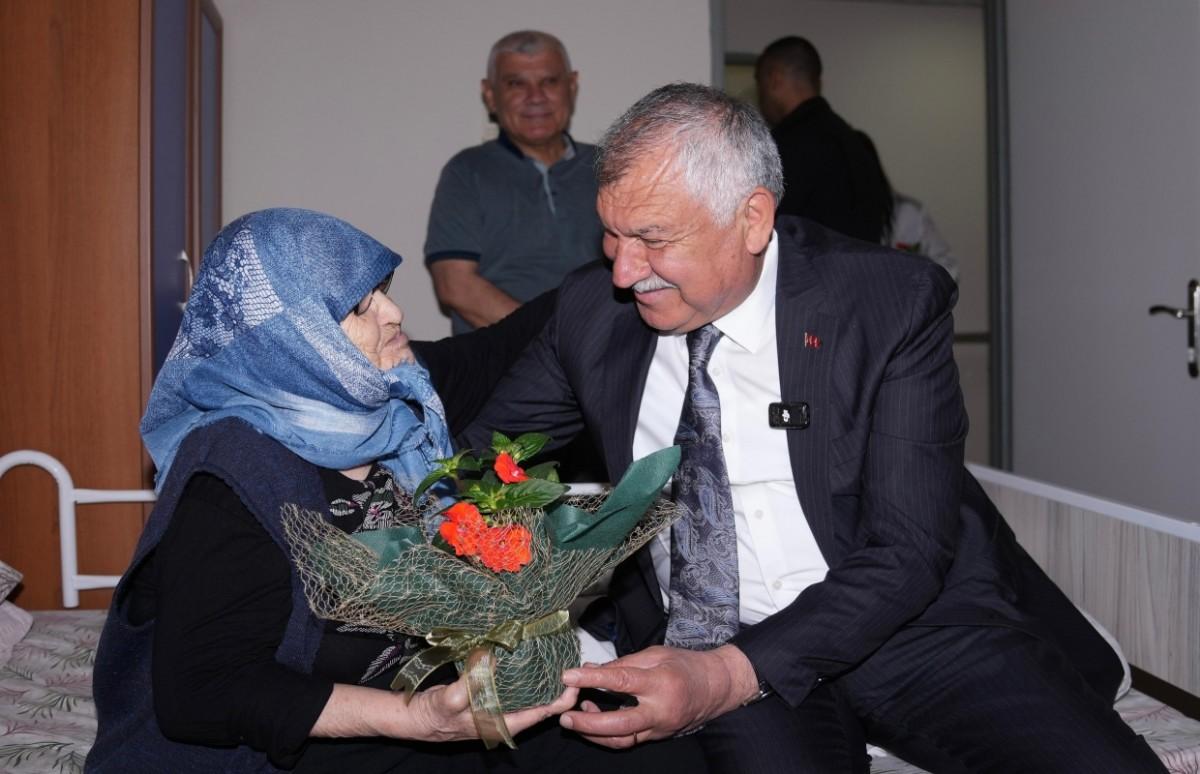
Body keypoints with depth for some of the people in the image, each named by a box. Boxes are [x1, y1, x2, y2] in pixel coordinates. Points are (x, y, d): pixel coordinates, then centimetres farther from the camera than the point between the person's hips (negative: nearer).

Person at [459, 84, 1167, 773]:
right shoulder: (592, 310, 0)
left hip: (909, 625, 0)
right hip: (700, 646, 0)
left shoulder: (894, 305, -10)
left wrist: (732, 674, -26)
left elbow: (907, 552, -15)